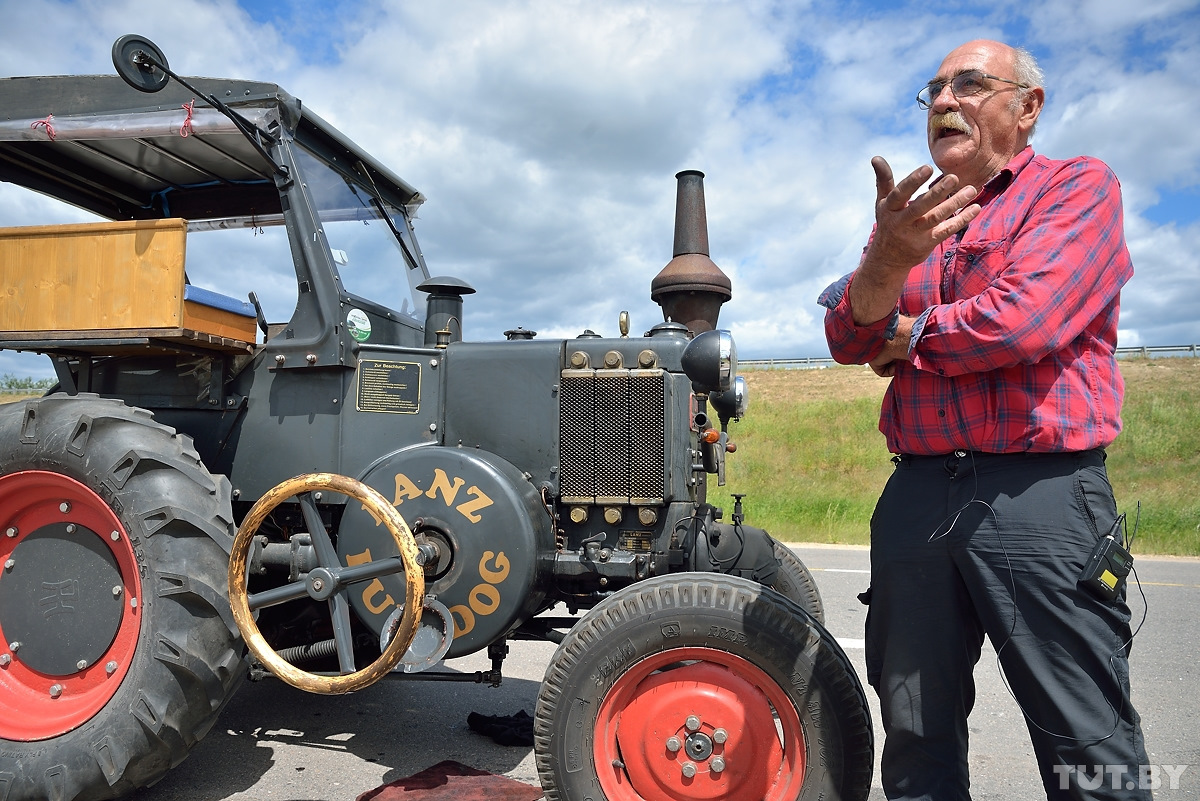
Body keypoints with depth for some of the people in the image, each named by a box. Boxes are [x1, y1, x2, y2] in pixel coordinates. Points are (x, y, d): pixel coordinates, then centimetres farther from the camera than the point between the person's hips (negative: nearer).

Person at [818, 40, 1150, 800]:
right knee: (916, 735, 13)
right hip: (916, 493, 5)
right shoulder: (908, 212, 18)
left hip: (1039, 498, -4)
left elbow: (1022, 319, -15)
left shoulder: (1081, 187, 3)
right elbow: (848, 338, 2)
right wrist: (887, 262, -19)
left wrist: (909, 335, 1)